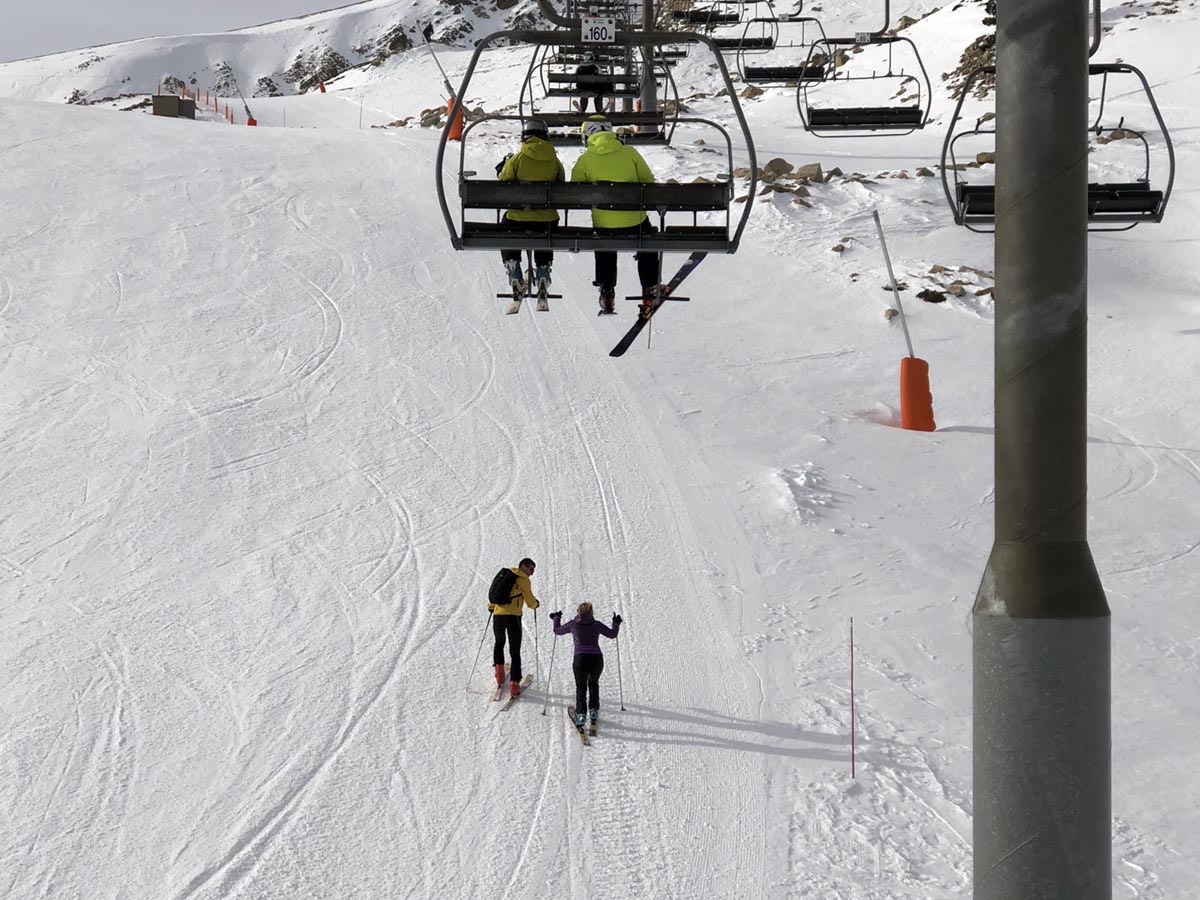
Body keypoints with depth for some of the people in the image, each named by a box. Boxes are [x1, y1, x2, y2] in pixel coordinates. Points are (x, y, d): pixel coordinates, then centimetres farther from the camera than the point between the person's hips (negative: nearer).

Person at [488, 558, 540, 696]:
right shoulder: (524, 580, 0)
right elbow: (531, 602, 0)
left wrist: (491, 606, 42)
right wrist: (535, 604, 23)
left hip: (498, 616, 4)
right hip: (513, 617, -4)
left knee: (499, 643, 28)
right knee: (515, 651, 1)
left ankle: (499, 671, 11)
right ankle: (514, 683, -9)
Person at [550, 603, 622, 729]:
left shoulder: (573, 624, 10)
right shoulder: (596, 625, 11)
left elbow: (557, 630, 25)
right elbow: (612, 634, 23)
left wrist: (556, 619, 44)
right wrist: (616, 624, 42)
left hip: (580, 659, -1)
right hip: (597, 659, 1)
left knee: (581, 687, 14)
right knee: (593, 683, 27)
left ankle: (581, 713, -5)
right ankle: (593, 710, 16)